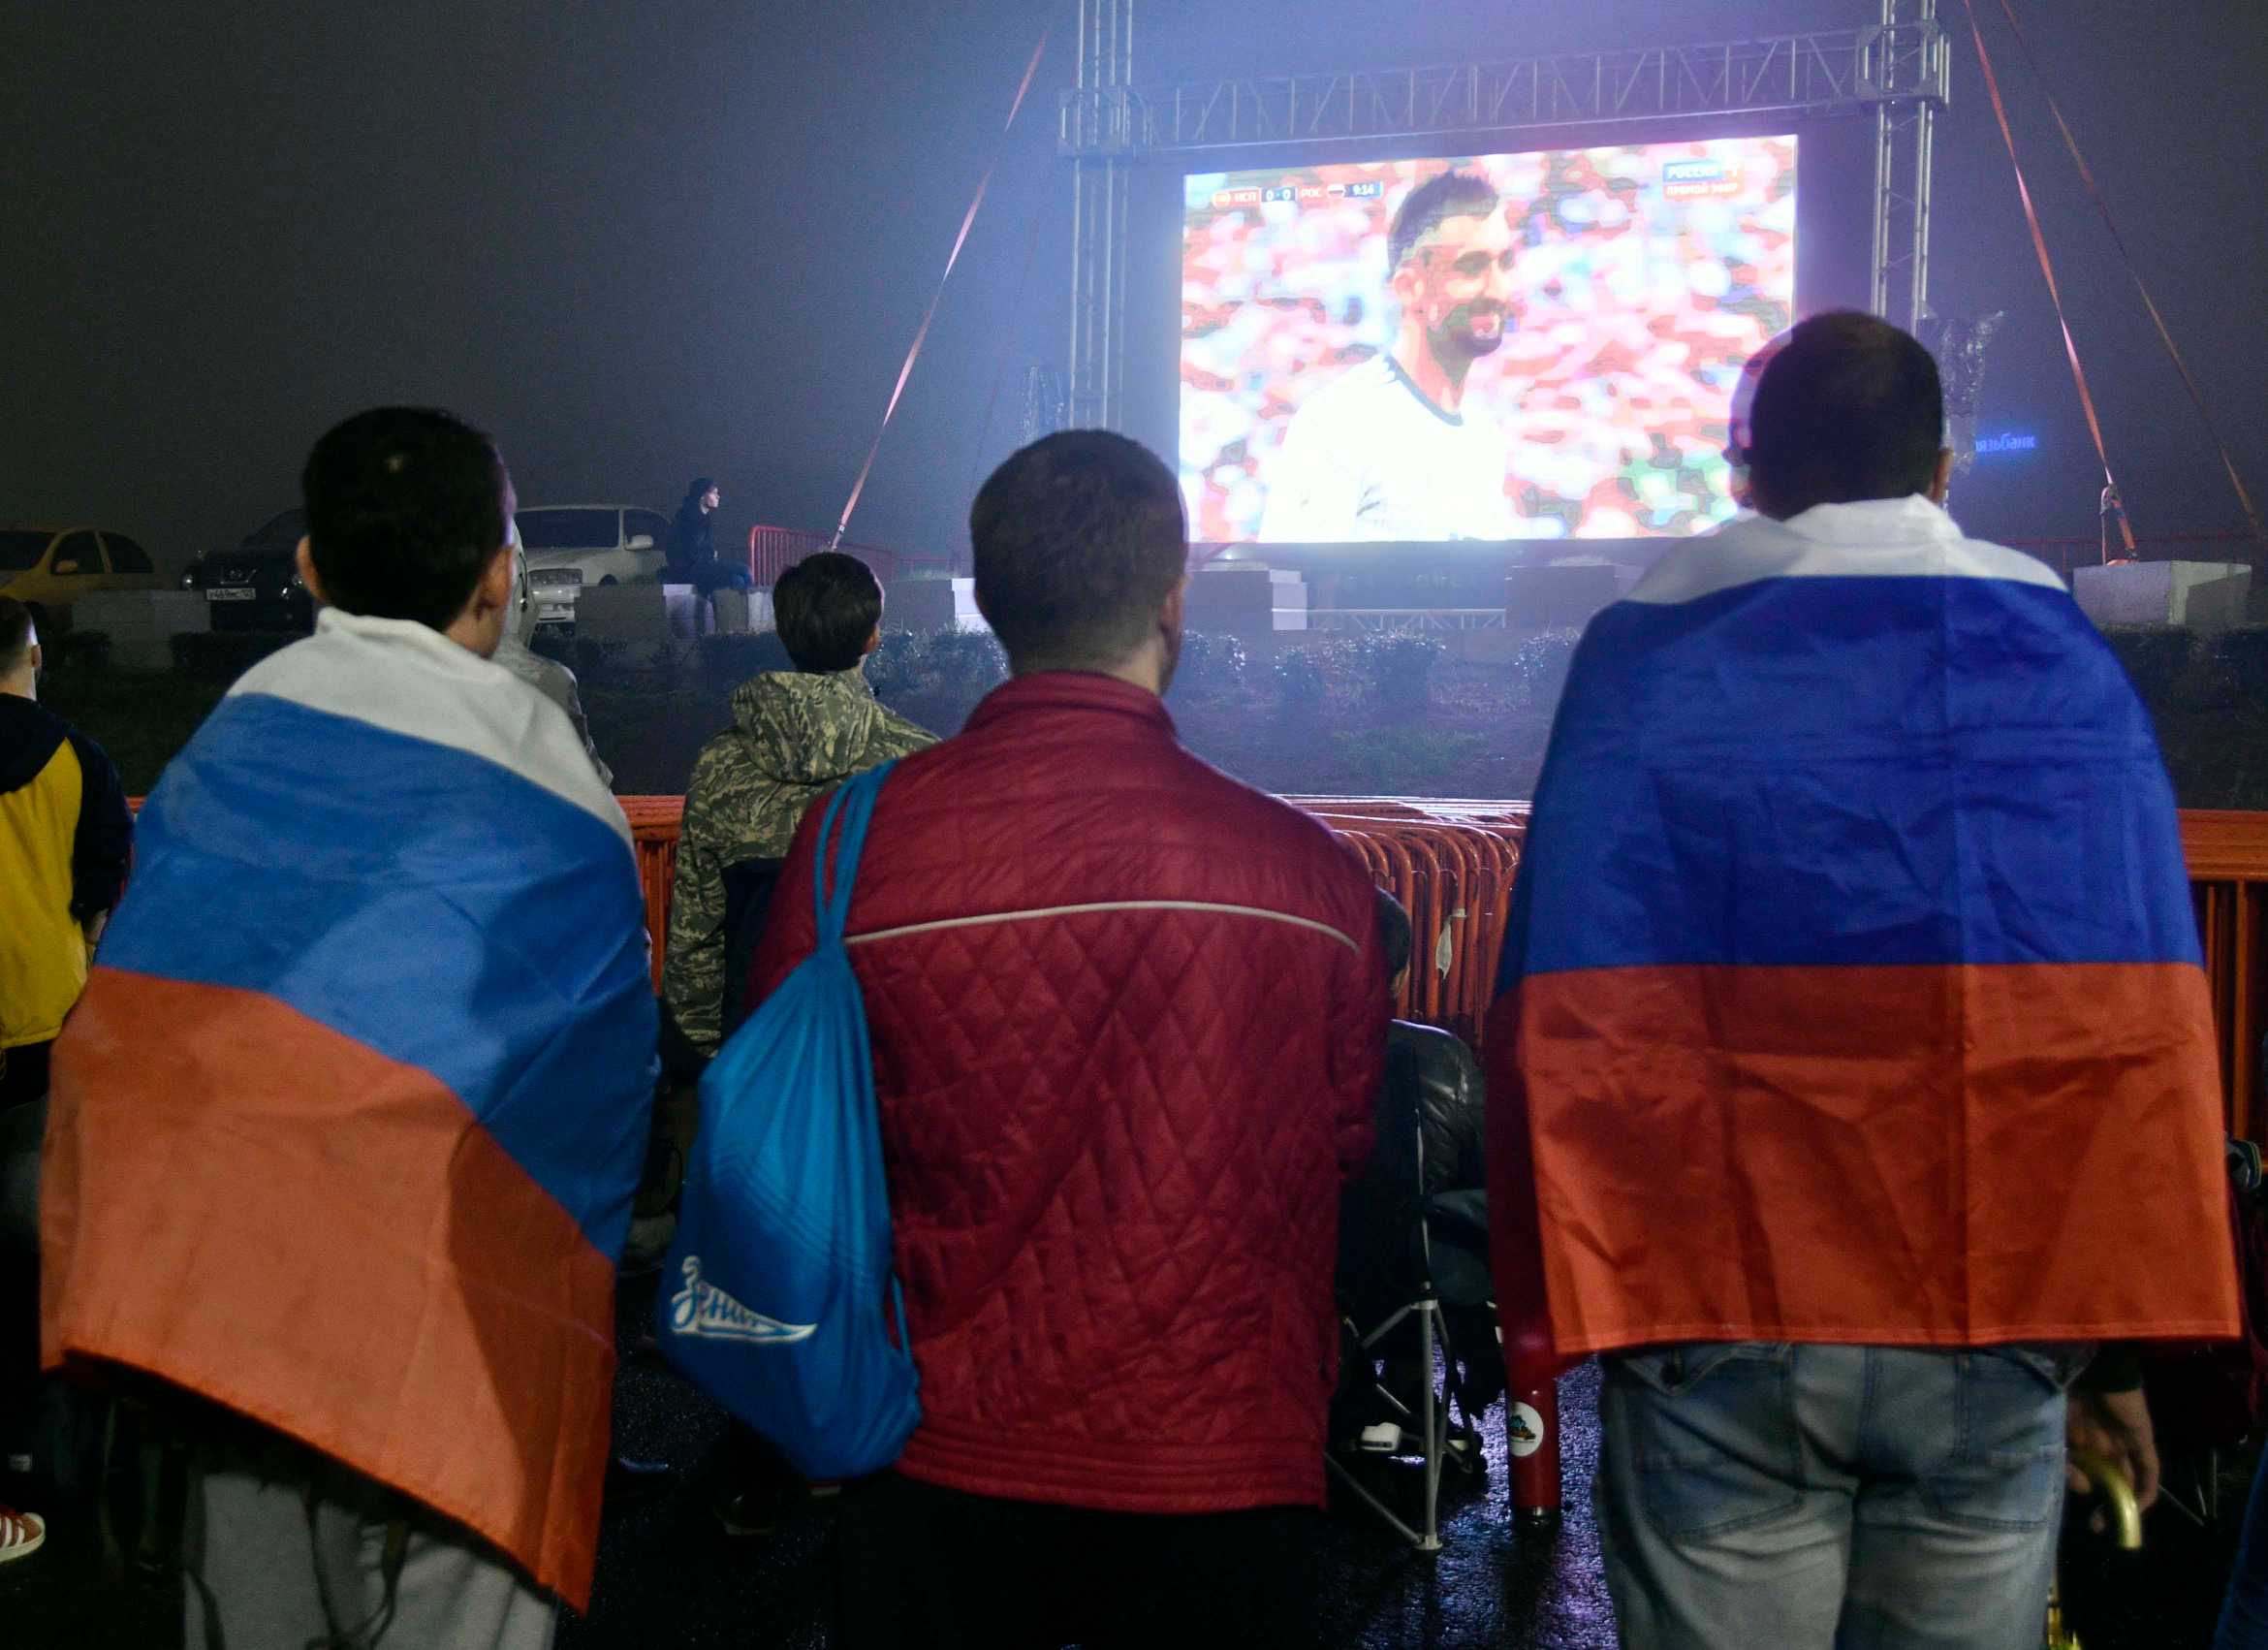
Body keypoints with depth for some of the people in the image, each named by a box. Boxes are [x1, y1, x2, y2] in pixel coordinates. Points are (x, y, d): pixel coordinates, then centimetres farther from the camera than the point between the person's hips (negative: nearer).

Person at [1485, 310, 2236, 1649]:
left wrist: (1552, 1319, 0)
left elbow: (1567, 1025, -7)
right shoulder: (2067, 660, 4)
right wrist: (2117, 1331, 8)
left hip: (1716, 1321, -1)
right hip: (1993, 1333, 2)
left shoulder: (1639, 661, -2)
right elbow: (2147, 1030, 2)